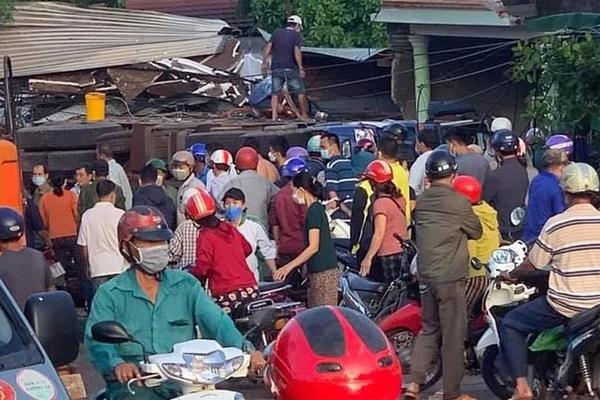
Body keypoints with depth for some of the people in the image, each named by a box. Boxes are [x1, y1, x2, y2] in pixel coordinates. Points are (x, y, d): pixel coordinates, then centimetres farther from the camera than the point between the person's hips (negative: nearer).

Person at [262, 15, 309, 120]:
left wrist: (264, 63, 7)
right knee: (300, 91, 8)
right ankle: (304, 114, 14)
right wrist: (301, 68, -12)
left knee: (275, 93, 5)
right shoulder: (296, 35, -2)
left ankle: (274, 116, -4)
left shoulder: (276, 33, 11)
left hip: (276, 68, 4)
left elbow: (268, 48, 4)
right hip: (291, 68, -4)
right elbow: (297, 52, -13)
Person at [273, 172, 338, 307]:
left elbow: (313, 247, -18)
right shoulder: (316, 208, 14)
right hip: (319, 270, 9)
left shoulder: (314, 210, -13)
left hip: (323, 272, -9)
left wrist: (289, 266, -17)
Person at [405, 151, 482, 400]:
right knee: (453, 334, 2)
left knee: (429, 329, 17)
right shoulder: (458, 202, -12)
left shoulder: (421, 202, 5)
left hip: (425, 275, 6)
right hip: (450, 277, -6)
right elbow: (476, 232, 1)